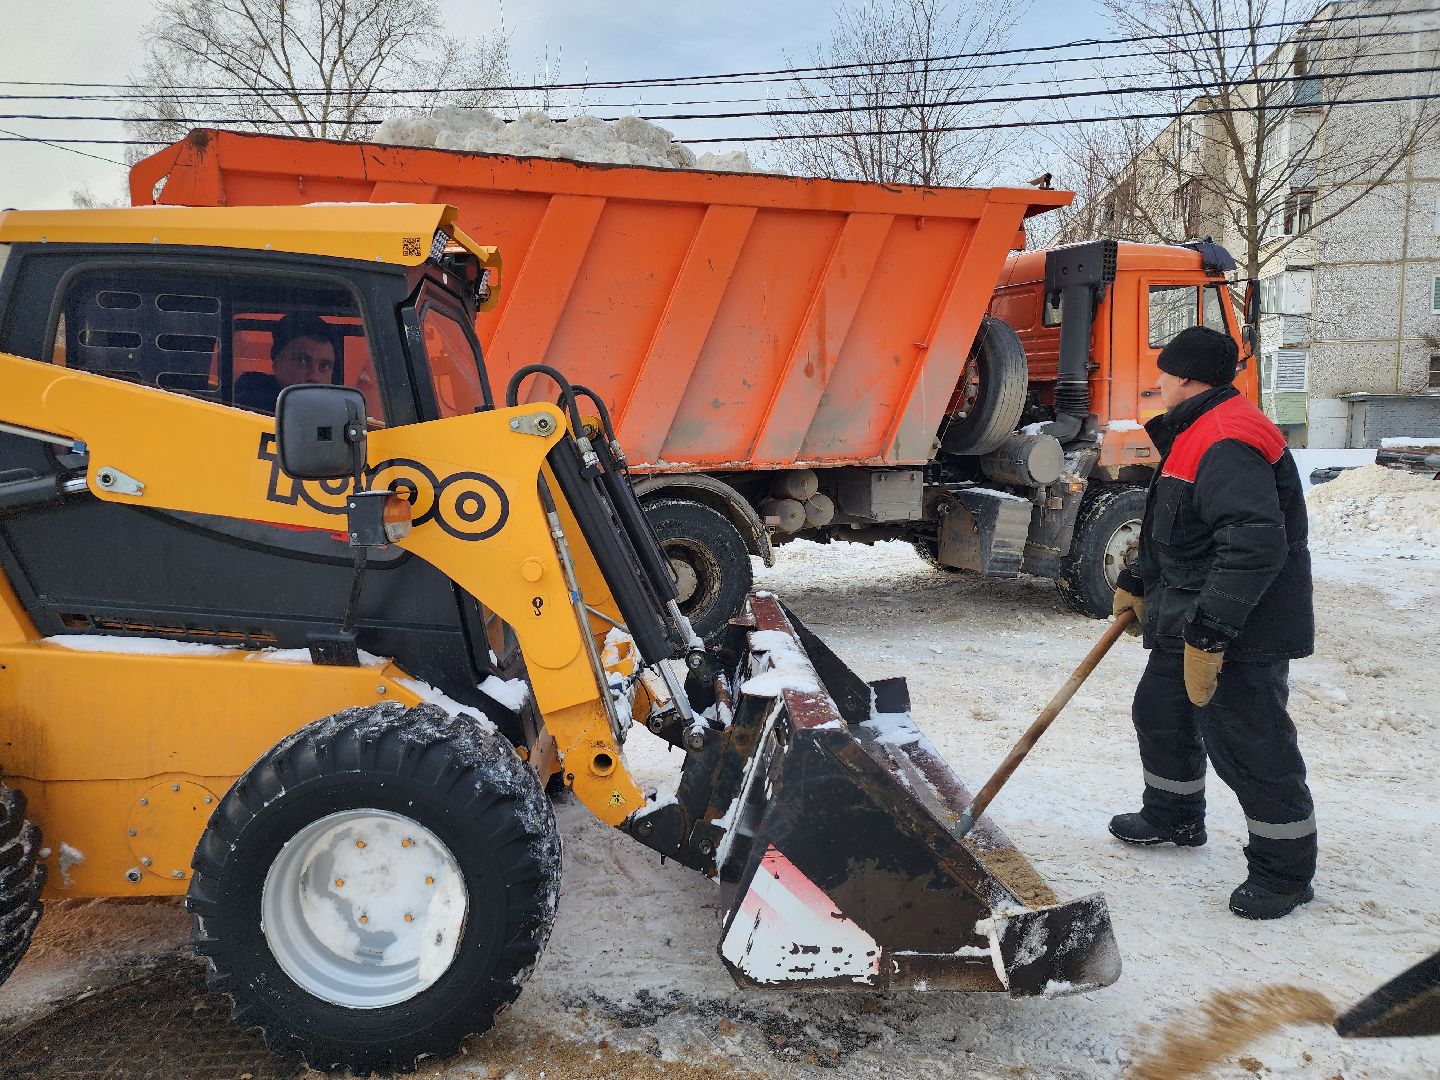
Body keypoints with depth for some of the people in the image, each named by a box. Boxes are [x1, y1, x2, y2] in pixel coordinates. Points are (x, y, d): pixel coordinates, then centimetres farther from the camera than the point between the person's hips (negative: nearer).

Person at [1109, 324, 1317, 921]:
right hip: (1191, 622, 11)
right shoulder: (1195, 435, 13)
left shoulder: (1227, 444, -24)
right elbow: (1171, 531, 26)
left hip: (1240, 633, -11)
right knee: (1161, 713, 21)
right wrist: (1136, 582, 30)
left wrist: (1208, 633, -33)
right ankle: (1173, 818, 41)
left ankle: (1284, 870, 13)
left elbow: (1255, 545, -34)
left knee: (1247, 746, -4)